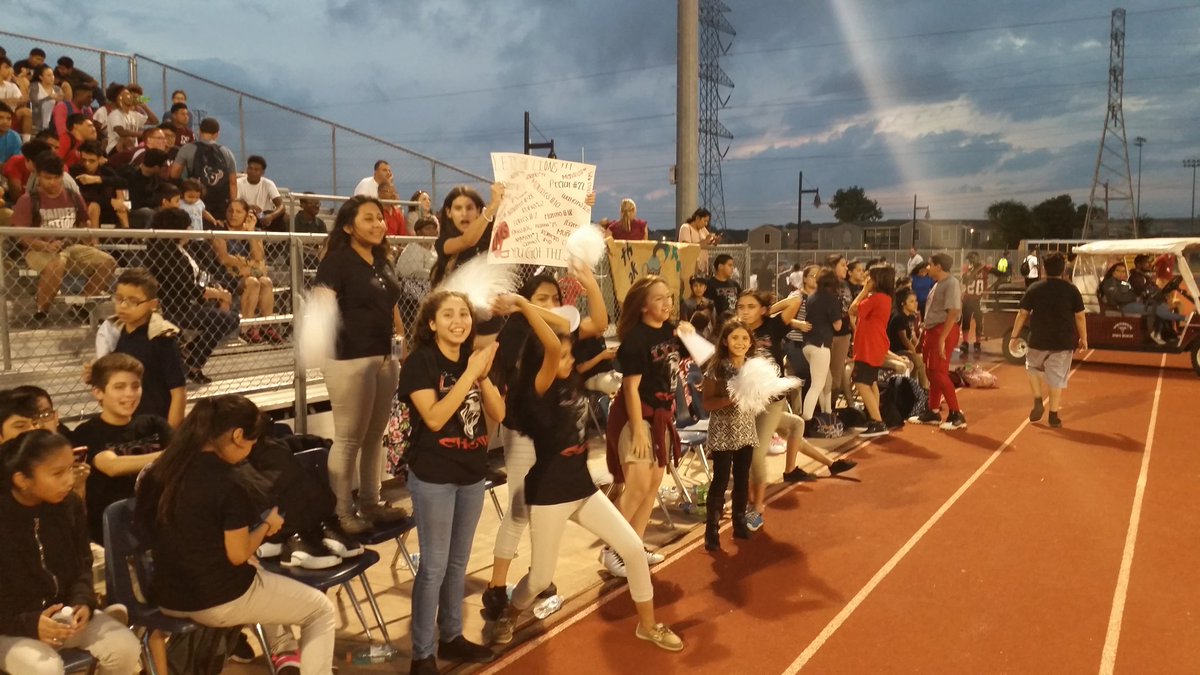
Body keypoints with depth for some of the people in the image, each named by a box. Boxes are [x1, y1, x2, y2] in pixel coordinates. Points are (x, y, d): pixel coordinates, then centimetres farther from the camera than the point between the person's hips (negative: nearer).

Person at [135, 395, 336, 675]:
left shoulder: (162, 469, -3)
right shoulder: (227, 484, -24)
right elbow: (238, 555, -17)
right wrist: (267, 524, 0)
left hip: (169, 599, 8)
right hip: (221, 601, -8)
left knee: (259, 573, 37)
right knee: (321, 610, 11)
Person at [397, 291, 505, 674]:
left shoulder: (475, 359, 7)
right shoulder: (420, 361, -11)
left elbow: (498, 414, 0)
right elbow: (434, 418, -22)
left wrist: (483, 376, -15)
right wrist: (469, 375, -23)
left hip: (472, 473, 6)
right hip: (433, 476, -6)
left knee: (458, 562, 16)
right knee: (434, 565, -1)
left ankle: (451, 636, 31)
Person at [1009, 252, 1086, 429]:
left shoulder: (1034, 289, -2)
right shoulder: (1071, 290, -3)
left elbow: (1022, 314, -1)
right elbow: (1080, 316, -2)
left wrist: (1015, 335, 7)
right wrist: (1083, 338, 8)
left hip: (1039, 340, 0)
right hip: (1063, 342, 0)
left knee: (1033, 368, 24)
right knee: (1057, 378, 6)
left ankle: (1038, 402, 11)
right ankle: (1053, 415, 9)